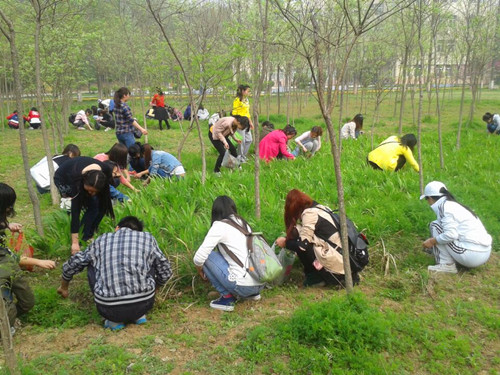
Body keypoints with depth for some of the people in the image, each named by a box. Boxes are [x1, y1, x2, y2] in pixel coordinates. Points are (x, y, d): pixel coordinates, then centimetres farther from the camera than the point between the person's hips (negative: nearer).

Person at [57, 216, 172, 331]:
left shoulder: (101, 240, 18)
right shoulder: (148, 238, 15)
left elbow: (72, 265, 29)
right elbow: (165, 272, 21)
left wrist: (64, 287, 49)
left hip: (109, 308, 0)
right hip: (143, 304, 0)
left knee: (92, 266, 26)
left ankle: (114, 319, 18)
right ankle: (139, 315, 22)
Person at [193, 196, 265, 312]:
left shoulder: (219, 225, -5)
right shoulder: (244, 224, 16)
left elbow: (198, 258, -9)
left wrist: (201, 271, 13)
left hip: (243, 286, -7)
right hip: (260, 284, 8)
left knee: (208, 256, 5)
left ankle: (227, 297, 4)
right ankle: (252, 293, 19)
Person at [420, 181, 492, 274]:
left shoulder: (444, 206, -9)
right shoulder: (455, 204, 17)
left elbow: (451, 235, -20)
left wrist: (432, 241, -6)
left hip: (472, 254, -9)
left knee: (435, 225, -3)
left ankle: (447, 265, -3)